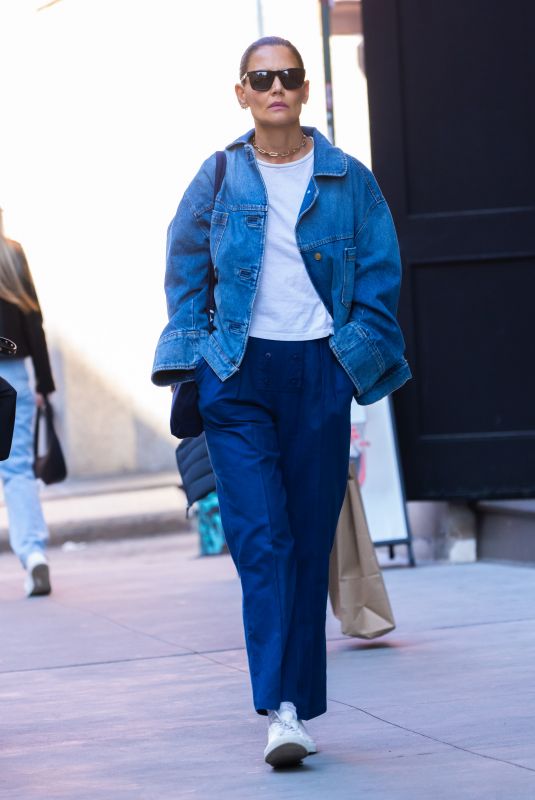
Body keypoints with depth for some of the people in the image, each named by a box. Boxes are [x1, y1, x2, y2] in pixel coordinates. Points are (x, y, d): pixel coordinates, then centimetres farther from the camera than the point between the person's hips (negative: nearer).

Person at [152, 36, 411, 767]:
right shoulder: (218, 180, 7)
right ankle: (281, 710, -17)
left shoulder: (348, 181, 6)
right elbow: (185, 274, 12)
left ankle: (297, 704, 11)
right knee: (260, 540, -12)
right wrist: (191, 359, 3)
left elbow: (380, 277, 9)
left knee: (311, 542, 2)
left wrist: (359, 352, -1)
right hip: (238, 376, -1)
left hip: (319, 375, 1)